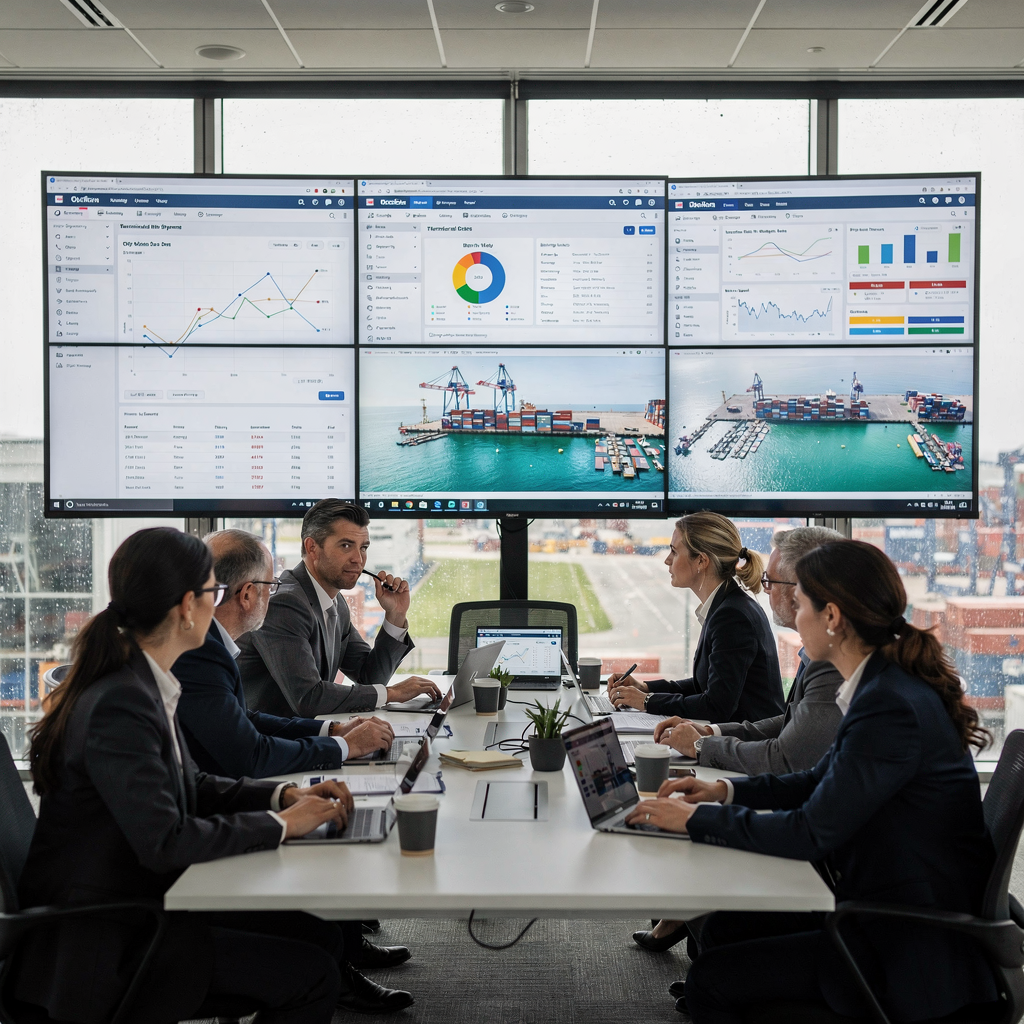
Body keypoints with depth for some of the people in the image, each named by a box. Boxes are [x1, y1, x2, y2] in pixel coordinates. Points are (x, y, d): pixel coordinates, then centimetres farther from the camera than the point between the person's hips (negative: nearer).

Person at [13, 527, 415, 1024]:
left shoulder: (143, 683, 4)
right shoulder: (118, 706, -25)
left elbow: (190, 786, 14)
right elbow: (164, 841, -28)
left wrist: (287, 794, 1)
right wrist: (281, 823, -18)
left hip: (143, 900, 9)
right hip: (100, 945, -9)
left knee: (323, 938, 4)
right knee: (312, 976, -10)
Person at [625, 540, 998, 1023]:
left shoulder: (891, 706, -26)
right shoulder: (887, 683, 5)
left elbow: (812, 832, -23)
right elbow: (823, 781, 17)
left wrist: (697, 819, -13)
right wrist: (725, 790, 9)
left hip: (912, 952, -9)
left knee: (710, 981, -7)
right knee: (722, 928, 11)